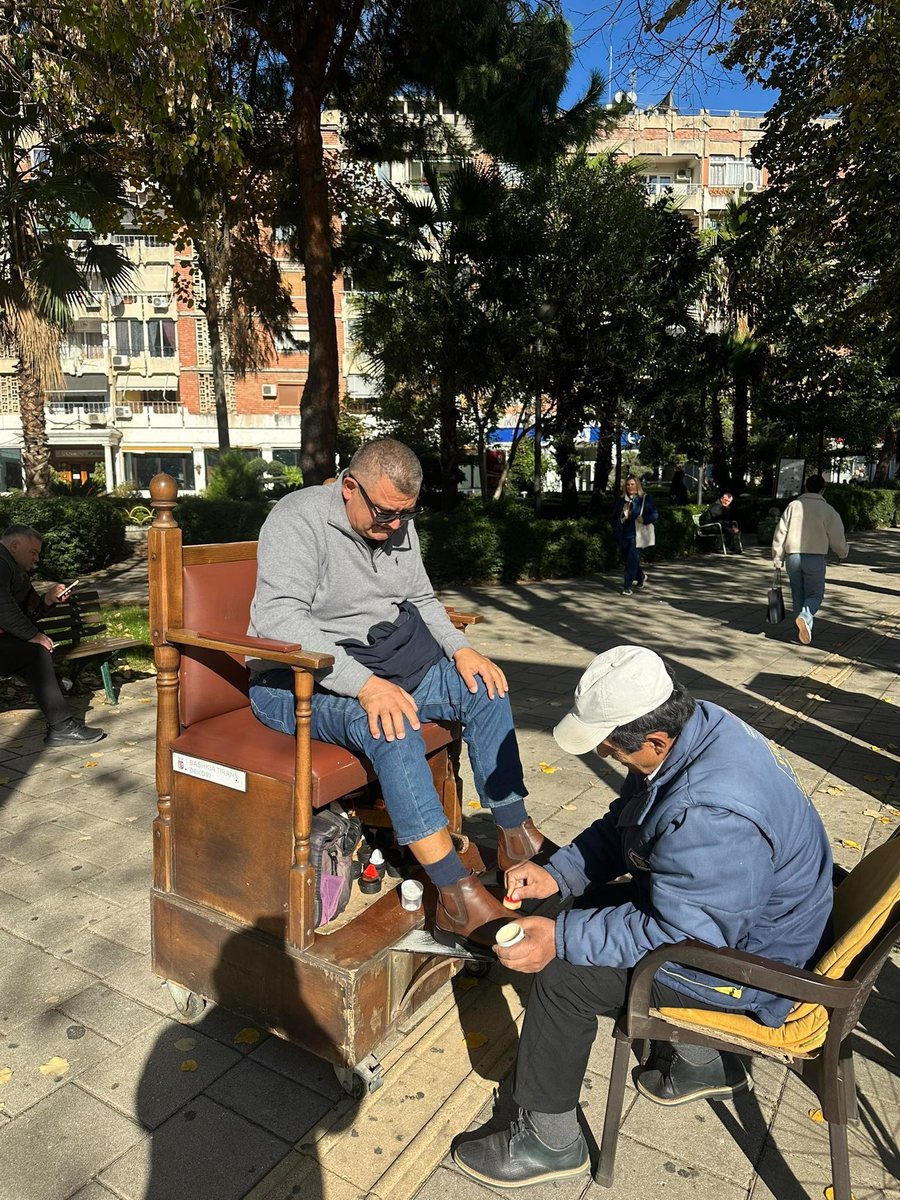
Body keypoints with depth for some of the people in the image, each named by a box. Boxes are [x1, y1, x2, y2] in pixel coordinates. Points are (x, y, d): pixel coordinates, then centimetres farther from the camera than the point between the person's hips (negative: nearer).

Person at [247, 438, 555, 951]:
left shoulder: (398, 525, 6)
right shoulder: (299, 518, -19)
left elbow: (421, 600, 17)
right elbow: (278, 619, -31)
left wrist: (460, 648, -2)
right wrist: (364, 685, -40)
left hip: (384, 668, 8)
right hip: (298, 679, -8)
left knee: (485, 689, -4)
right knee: (393, 727, -35)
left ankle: (516, 837, 5)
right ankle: (457, 897, -29)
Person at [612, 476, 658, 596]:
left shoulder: (645, 499, 0)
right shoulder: (621, 500, 11)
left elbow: (654, 514, -4)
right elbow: (615, 517, 16)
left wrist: (644, 519, -22)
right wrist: (616, 531, 6)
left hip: (637, 535, -5)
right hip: (623, 535, 5)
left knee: (632, 560, -10)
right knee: (629, 559, 14)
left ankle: (627, 586, -6)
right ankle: (641, 576, 41)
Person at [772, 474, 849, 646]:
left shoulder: (793, 506, 5)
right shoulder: (827, 510, -2)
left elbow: (780, 533, 2)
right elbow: (837, 537, 2)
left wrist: (777, 559, 9)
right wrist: (843, 553, 22)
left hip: (792, 557, 3)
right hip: (815, 558, -2)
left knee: (798, 594, 13)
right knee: (815, 594, 6)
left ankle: (805, 630, 16)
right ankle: (804, 617, -22)